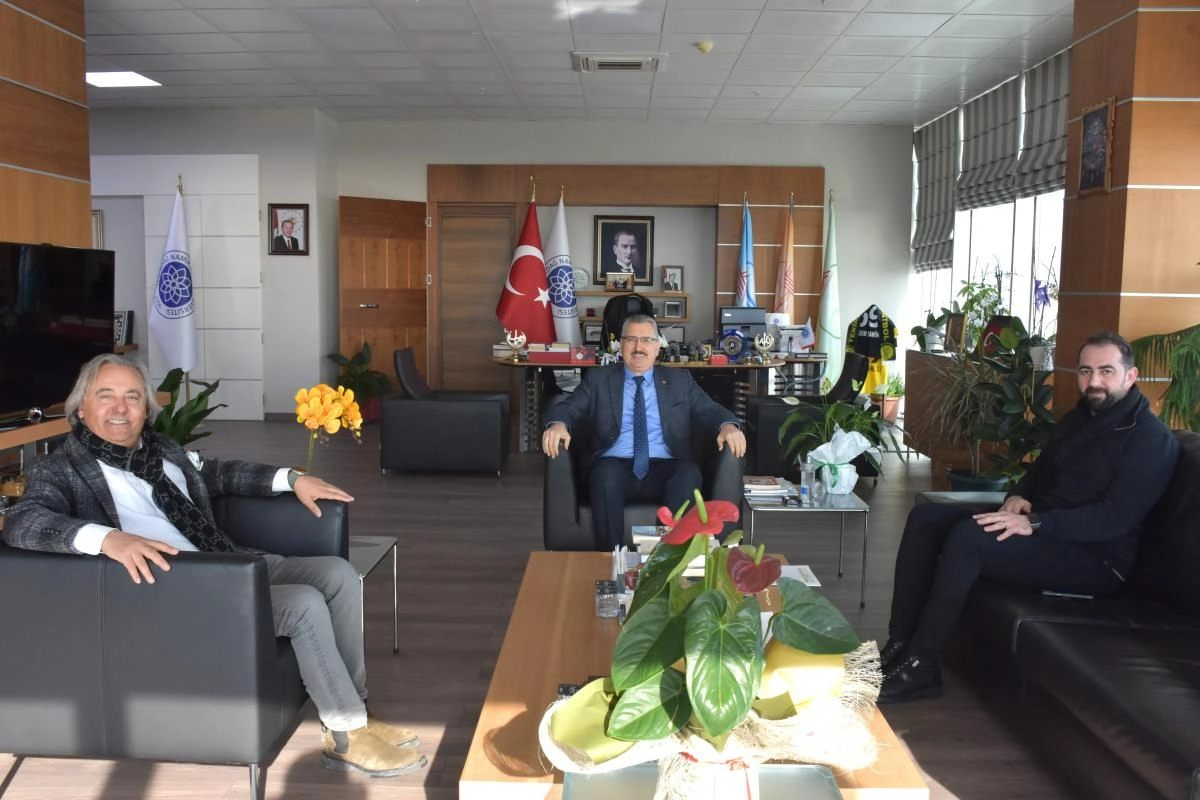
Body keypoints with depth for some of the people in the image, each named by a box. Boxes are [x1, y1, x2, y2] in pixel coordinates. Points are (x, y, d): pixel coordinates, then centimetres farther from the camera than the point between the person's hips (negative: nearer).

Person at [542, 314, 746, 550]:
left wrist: (728, 426, -14)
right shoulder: (598, 378, 16)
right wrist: (557, 425, -17)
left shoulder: (679, 380, 19)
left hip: (664, 469, 1)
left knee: (690, 474, -32)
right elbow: (568, 408, 8)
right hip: (615, 466, -1)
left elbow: (710, 410, 11)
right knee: (606, 473, -36)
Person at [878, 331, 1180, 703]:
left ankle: (920, 667, -23)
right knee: (925, 516, -5)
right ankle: (899, 645, -11)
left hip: (1095, 557, -9)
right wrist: (1017, 497, 1)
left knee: (968, 536, -31)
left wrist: (1034, 524, -30)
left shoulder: (1152, 439, -12)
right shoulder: (1078, 418, 15)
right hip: (1039, 527, 9)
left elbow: (1116, 517, -22)